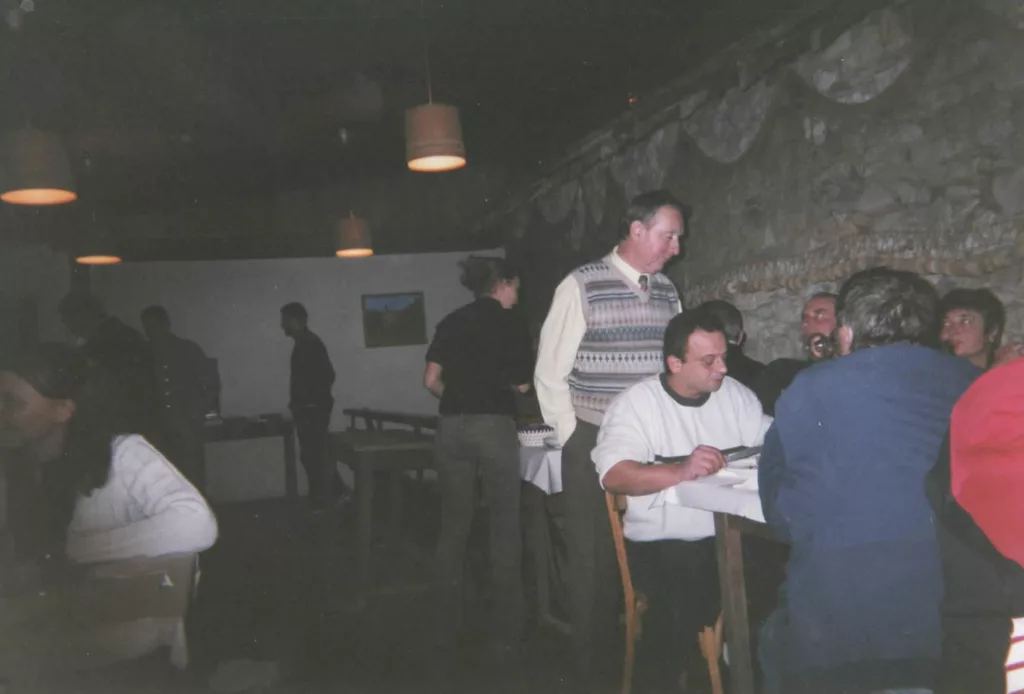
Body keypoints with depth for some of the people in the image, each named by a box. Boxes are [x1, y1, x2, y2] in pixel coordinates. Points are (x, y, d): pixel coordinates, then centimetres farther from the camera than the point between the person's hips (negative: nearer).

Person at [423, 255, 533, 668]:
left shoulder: (450, 323, 11)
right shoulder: (511, 324, 1)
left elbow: (432, 380, 6)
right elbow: (521, 385, 2)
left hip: (452, 428, 4)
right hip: (494, 427, -4)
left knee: (453, 530, 9)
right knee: (504, 532, 4)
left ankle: (446, 637, 15)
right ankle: (505, 636, 7)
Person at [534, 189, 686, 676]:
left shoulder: (666, 290, 7)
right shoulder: (582, 287, -9)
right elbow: (550, 373, -6)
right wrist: (572, 438, -5)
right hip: (594, 445, -4)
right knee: (594, 555, 6)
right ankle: (591, 659, 21)